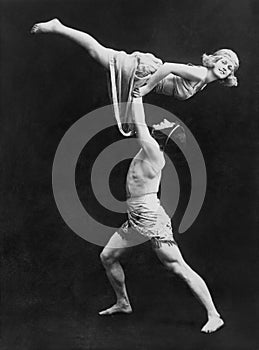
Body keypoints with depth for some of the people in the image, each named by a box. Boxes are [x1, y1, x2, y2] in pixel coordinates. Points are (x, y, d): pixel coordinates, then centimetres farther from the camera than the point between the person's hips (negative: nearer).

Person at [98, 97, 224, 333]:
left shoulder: (154, 152, -14)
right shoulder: (149, 149, 10)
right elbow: (140, 126, 20)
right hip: (135, 219, 10)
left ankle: (214, 316, -1)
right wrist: (135, 93, 16)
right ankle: (123, 303, 34)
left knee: (179, 268, -8)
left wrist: (137, 95, -7)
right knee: (107, 256, 17)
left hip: (151, 218, -10)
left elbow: (140, 125, -16)